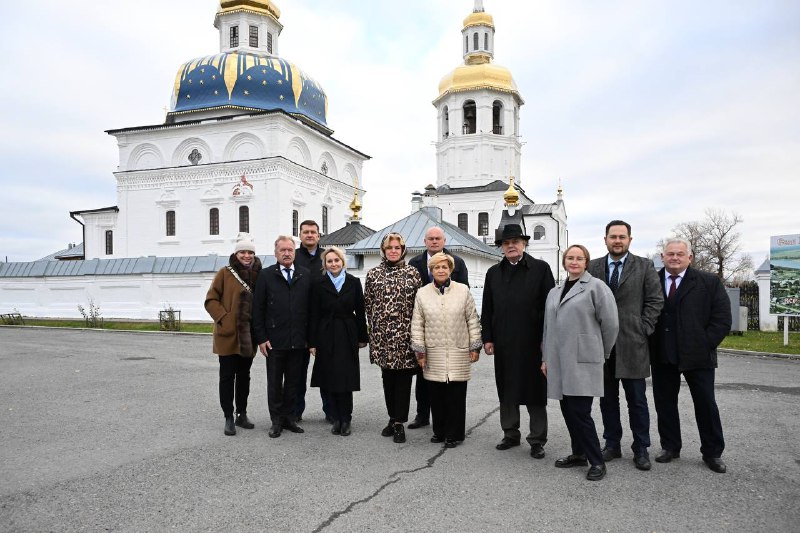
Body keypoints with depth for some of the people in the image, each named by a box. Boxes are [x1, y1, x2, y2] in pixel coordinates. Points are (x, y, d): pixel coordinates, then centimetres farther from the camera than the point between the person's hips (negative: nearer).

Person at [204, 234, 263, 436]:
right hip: (228, 335, -4)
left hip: (248, 336, 4)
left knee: (244, 376, 13)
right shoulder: (225, 273, -3)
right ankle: (229, 418, 11)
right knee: (227, 376, 2)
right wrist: (223, 318, -14)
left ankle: (242, 414, 25)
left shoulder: (258, 275, 7)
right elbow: (211, 300, -5)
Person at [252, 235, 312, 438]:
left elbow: (311, 307, 5)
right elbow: (258, 309, -1)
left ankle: (289, 417, 24)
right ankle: (277, 420, 20)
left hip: (298, 340, 2)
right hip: (274, 340, -2)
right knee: (274, 382, 8)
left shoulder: (306, 275, 5)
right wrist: (261, 338, -5)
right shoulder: (266, 275, 0)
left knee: (293, 381, 11)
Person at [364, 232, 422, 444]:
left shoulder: (412, 273, 2)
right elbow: (368, 302, 8)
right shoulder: (373, 273, 6)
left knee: (403, 377, 1)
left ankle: (399, 422, 9)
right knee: (388, 377, 11)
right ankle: (393, 418, 25)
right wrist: (374, 326, 4)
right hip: (382, 333, 2)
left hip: (405, 332, -2)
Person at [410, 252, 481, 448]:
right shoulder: (422, 293, 3)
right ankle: (439, 431, 22)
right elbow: (417, 324, 5)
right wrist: (419, 351, 2)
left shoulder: (463, 291, 1)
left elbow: (472, 320, 4)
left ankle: (454, 434, 15)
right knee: (436, 394, 6)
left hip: (458, 352, -1)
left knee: (456, 394, 2)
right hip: (434, 353, 1)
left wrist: (475, 347, 3)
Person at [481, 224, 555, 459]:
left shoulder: (541, 268, 0)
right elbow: (487, 309, 10)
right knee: (506, 391, 11)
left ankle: (537, 439, 17)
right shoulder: (493, 273, 11)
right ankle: (511, 434, 26)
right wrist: (487, 338, 4)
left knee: (535, 391, 5)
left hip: (532, 342, -3)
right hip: (503, 344, 4)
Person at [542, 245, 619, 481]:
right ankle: (579, 454, 26)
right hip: (559, 362, 6)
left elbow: (610, 323, -6)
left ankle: (596, 461, 7)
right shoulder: (554, 292, 17)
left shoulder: (596, 287, -4)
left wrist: (602, 352, 3)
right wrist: (546, 358, 16)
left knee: (580, 411, -7)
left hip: (583, 361, -6)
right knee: (568, 410, 11)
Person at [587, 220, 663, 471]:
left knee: (637, 401, 5)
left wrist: (643, 329, -6)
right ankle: (612, 444, 23)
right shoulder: (593, 267, 7)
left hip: (632, 345, -2)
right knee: (607, 399, 11)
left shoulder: (644, 266, 3)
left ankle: (641, 449, 17)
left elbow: (655, 300, 1)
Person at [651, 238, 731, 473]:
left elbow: (722, 319, -3)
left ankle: (712, 453, 24)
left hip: (697, 356, -1)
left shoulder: (709, 282, -2)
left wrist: (704, 345, -9)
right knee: (664, 403, 10)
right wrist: (651, 346, -2)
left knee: (706, 405, 8)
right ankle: (670, 447, 26)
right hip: (662, 357, 2)